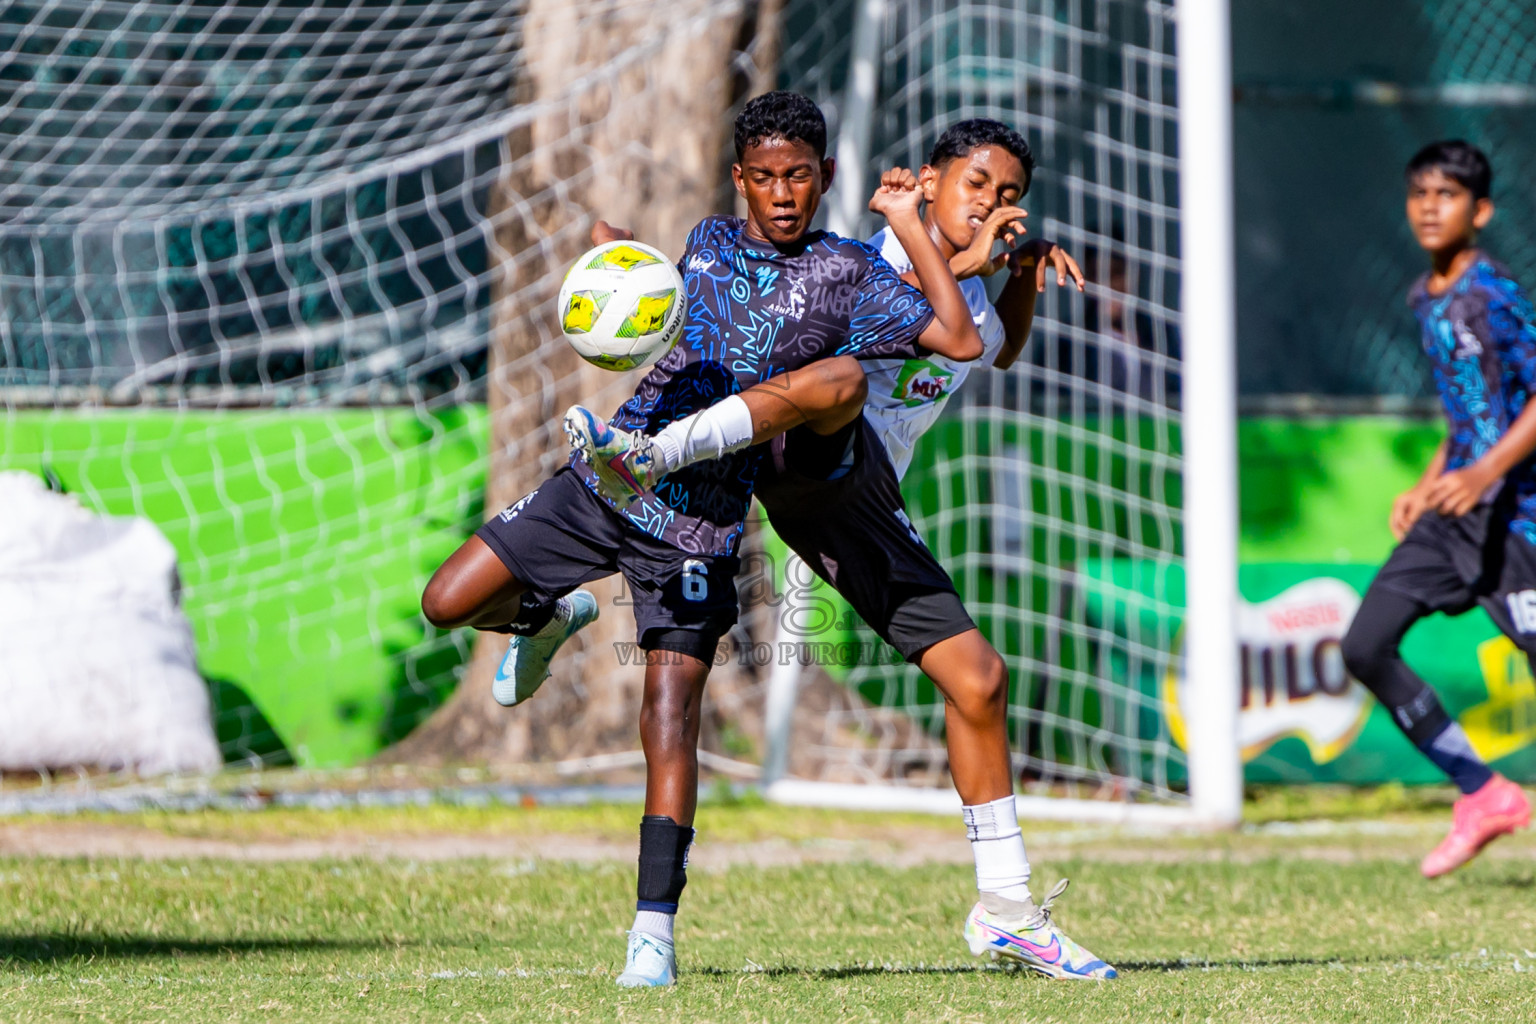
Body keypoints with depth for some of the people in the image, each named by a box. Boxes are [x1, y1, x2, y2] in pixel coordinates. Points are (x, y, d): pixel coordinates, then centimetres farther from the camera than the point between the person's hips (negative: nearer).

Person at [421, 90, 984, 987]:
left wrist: (909, 224, -11)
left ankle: (655, 929, -8)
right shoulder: (709, 242, 11)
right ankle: (552, 617, 33)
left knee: (671, 713, -10)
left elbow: (960, 339, -12)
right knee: (448, 604, 0)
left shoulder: (846, 274, -2)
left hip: (698, 520, -4)